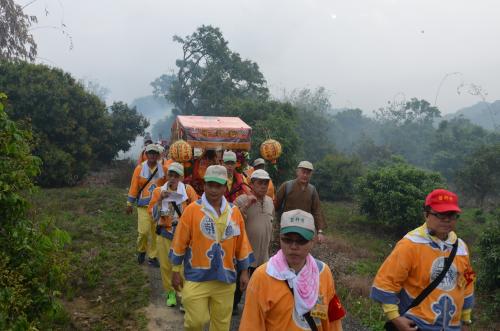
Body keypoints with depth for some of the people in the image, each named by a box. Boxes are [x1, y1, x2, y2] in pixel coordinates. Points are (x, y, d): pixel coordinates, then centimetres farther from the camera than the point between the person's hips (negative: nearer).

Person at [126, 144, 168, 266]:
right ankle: (141, 250, 21)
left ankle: (152, 256, 21)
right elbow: (134, 186, -2)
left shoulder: (163, 169, 0)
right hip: (144, 205, -2)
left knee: (155, 232, 7)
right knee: (144, 231, -8)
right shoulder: (140, 169, -5)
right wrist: (129, 203, 0)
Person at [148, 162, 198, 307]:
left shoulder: (188, 190, -5)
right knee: (165, 265, 10)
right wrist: (160, 200, -17)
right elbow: (152, 213, -4)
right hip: (164, 234, 2)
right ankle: (170, 292, 29)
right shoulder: (159, 191, 0)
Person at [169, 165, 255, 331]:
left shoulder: (234, 212, 1)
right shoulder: (192, 209, -8)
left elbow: (241, 244, 7)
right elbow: (180, 242, -3)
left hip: (225, 278, 3)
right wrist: (176, 271, -1)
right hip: (197, 277, -3)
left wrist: (244, 272, 9)